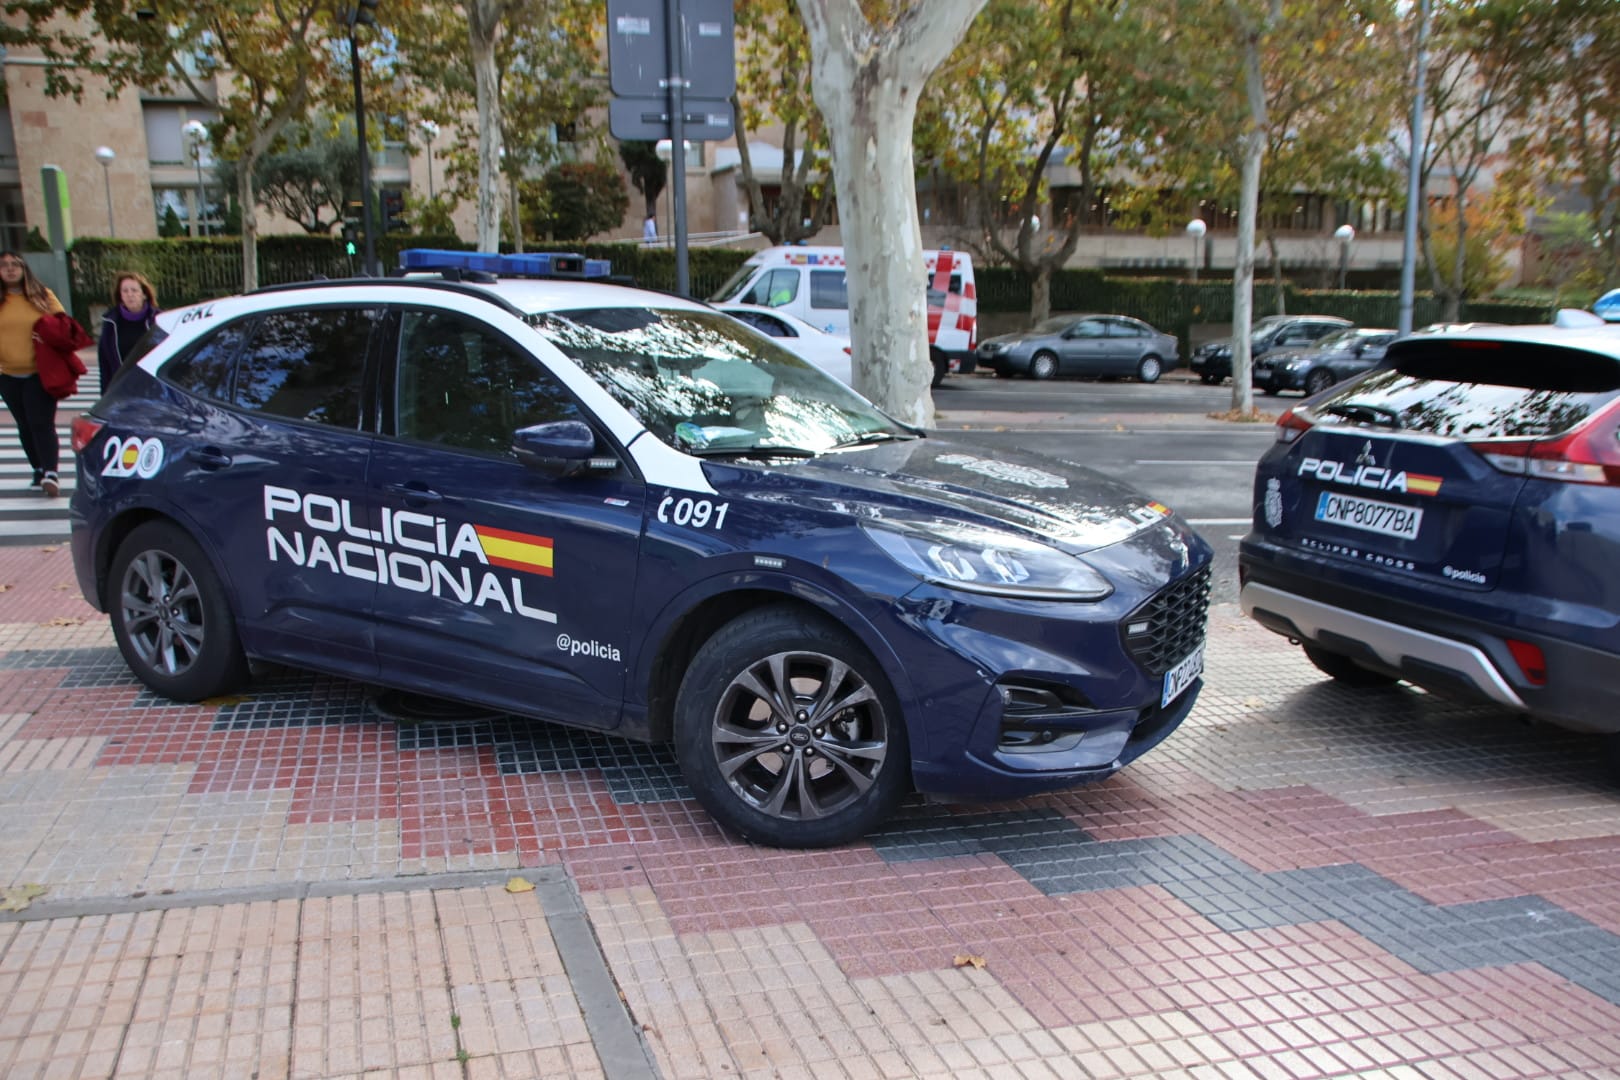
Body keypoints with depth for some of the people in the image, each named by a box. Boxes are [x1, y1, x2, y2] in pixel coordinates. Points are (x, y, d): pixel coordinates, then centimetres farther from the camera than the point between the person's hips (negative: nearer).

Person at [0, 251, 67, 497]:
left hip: (41, 373, -3)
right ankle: (39, 471, 21)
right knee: (25, 427, 11)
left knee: (41, 423, -13)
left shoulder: (42, 295, 0)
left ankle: (51, 473, -17)